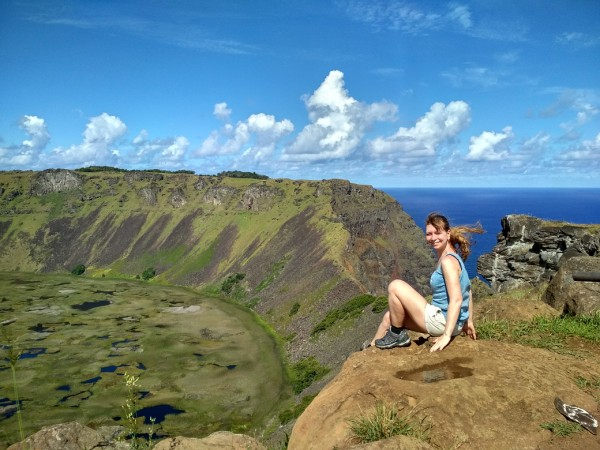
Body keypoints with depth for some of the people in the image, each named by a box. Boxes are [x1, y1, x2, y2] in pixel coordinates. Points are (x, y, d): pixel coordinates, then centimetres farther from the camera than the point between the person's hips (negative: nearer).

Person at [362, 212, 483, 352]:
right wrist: (469, 321, 21)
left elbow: (456, 300, -26)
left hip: (441, 322, -10)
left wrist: (446, 335, -27)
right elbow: (467, 291, 15)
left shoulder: (448, 261, -20)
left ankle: (397, 335, 4)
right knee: (389, 316, 17)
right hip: (445, 320, 10)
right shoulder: (453, 257, 9)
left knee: (395, 286, -11)